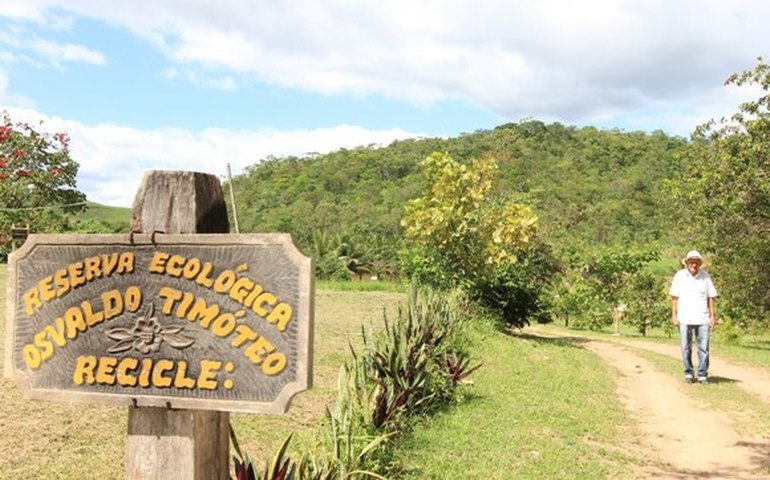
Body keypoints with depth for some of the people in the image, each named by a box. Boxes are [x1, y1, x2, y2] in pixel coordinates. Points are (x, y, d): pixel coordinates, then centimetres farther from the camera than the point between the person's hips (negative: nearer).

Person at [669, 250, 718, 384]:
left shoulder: (705, 276, 4)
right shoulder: (680, 276, 2)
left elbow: (711, 297, 6)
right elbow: (674, 297, 4)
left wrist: (713, 316, 2)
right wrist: (674, 315, -1)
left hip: (702, 319, 0)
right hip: (684, 319, 0)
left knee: (703, 348, 0)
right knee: (686, 348, 5)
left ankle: (703, 375, 7)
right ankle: (688, 373, 17)